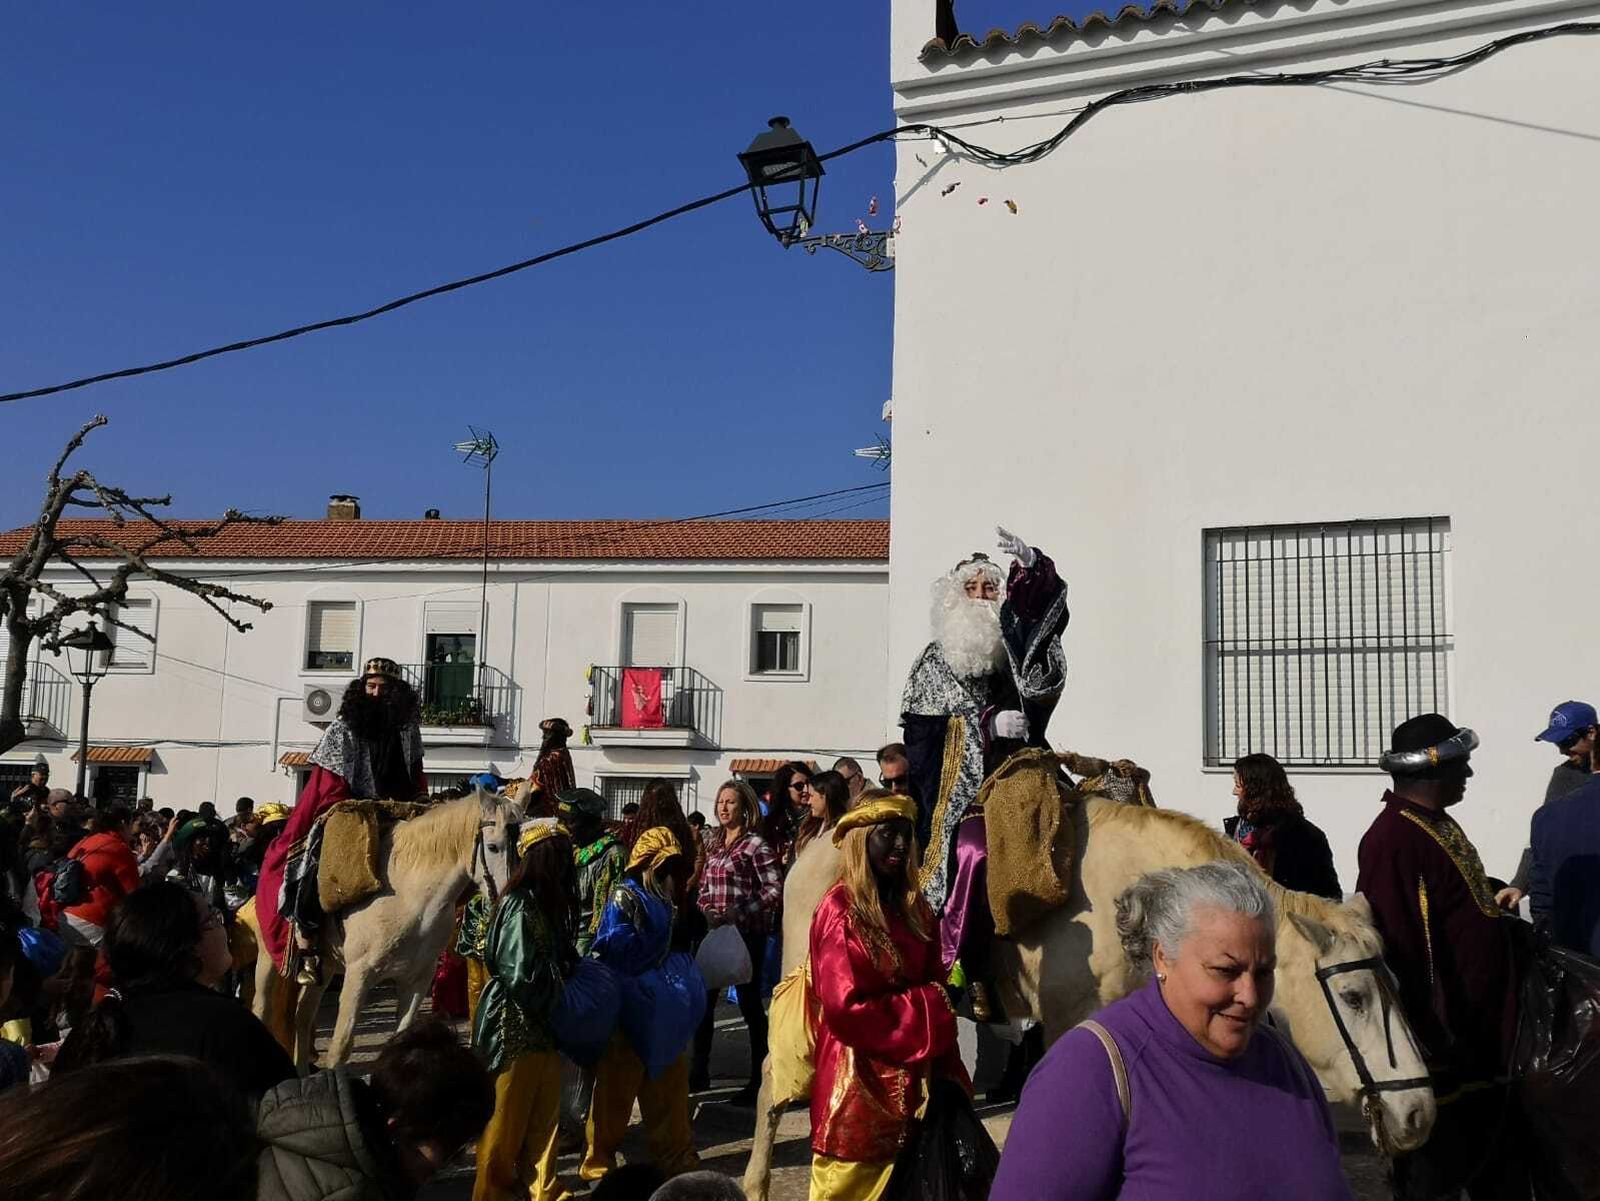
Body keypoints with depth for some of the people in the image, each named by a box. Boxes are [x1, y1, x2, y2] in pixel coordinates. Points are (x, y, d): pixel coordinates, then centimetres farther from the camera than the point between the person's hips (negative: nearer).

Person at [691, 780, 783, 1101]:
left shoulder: (755, 845, -10)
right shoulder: (716, 847, 12)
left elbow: (776, 890, -16)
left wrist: (736, 913, -20)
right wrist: (707, 912, 0)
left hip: (746, 934, -7)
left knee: (749, 1004, 0)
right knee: (703, 1000, 11)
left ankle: (759, 1081, 11)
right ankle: (700, 1072, 24)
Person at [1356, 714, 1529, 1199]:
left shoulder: (1439, 826, 10)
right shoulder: (1394, 838, -24)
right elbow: (1398, 951, -28)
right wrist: (1434, 1038, -26)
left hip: (1483, 1038, 10)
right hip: (1443, 1048, -10)